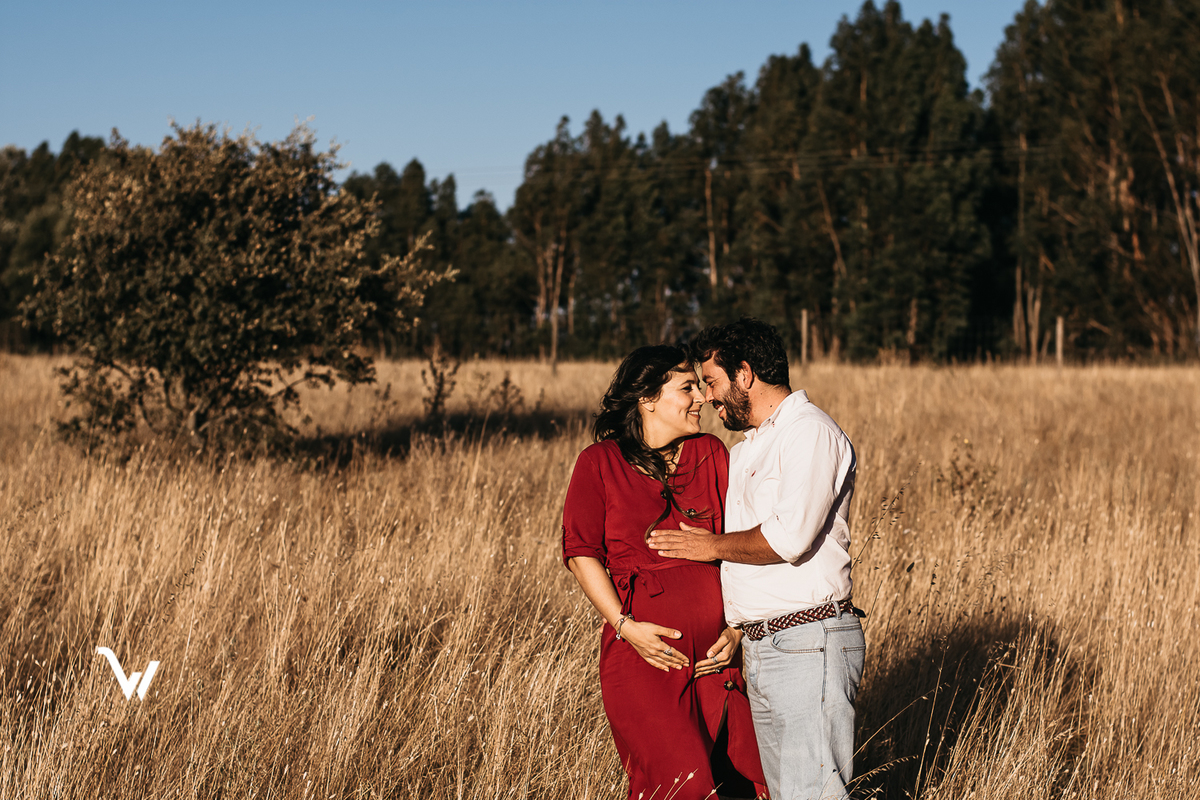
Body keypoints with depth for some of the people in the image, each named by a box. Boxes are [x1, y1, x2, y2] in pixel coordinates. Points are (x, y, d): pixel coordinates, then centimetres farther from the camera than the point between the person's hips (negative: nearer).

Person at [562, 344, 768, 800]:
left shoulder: (711, 454, 11)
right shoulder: (599, 463, 2)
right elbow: (582, 552, 0)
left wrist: (737, 628, 0)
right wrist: (625, 625, -10)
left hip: (717, 656, 4)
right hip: (644, 658, -4)